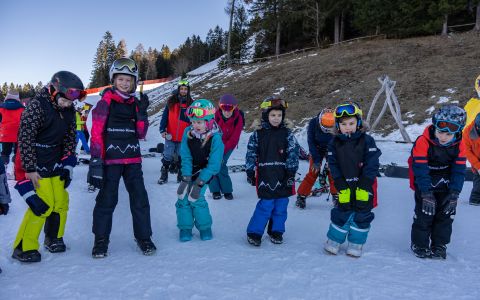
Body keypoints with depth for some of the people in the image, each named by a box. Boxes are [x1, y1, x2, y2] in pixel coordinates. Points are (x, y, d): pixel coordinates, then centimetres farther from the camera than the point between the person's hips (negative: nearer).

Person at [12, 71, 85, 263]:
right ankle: (23, 247, 7)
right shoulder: (36, 106, -19)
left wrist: (67, 165, 4)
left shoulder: (68, 111, 2)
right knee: (42, 205, -10)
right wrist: (30, 169, -18)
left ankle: (53, 238, 28)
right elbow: (25, 139, -19)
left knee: (61, 202, 7)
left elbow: (70, 138, 10)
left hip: (55, 164, 7)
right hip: (34, 165, -7)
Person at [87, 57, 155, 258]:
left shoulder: (135, 103, 11)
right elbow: (97, 132, -7)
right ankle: (101, 240, 19)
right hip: (111, 158, -4)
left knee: (139, 197, 3)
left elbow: (141, 134, 8)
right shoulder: (106, 101, -2)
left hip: (133, 159, 4)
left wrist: (142, 112, -7)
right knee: (107, 199, 3)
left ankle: (143, 237, 16)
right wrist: (96, 161, -13)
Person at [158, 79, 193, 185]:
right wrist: (163, 130, -6)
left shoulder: (191, 103, 3)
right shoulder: (171, 101, 2)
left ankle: (181, 176, 20)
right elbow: (165, 116, 2)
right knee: (168, 156, 3)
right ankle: (163, 176, 14)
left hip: (183, 136, 0)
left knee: (181, 157, 8)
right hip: (170, 136, 0)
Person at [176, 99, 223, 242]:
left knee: (196, 198, -13)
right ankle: (185, 227, 14)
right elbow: (186, 158, -12)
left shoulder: (215, 138, -24)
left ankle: (204, 227, 9)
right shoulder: (188, 132, -14)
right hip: (189, 171, 4)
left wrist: (200, 183, -26)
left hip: (204, 172, -4)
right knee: (183, 197, -4)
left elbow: (213, 164, -23)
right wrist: (186, 178, -21)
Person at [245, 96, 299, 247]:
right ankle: (254, 232, 10)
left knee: (281, 205, 9)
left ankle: (276, 231, 28)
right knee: (266, 205, -5)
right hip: (265, 176, -2)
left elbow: (293, 154, -1)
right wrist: (250, 172, 2)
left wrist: (291, 173, -6)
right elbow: (251, 154, 3)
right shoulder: (258, 133, -1)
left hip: (283, 176, 2)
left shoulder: (287, 133, 1)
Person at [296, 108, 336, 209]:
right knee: (313, 173, -8)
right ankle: (301, 196, 1)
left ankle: (336, 196, 11)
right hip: (317, 149, -1)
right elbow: (311, 142, -21)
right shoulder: (313, 123, -27)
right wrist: (316, 160, -24)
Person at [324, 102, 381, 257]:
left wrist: (364, 186, -18)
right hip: (345, 186, 1)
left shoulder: (367, 141, -8)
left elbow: (372, 165, -12)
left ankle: (356, 244, 23)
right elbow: (333, 166, -3)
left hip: (364, 186, -1)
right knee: (341, 214, 7)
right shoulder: (334, 143, -2)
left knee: (362, 215, 7)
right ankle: (334, 241, 24)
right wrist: (341, 186, -12)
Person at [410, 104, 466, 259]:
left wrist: (454, 194, -18)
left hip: (445, 187, 4)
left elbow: (459, 171, -9)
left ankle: (439, 245, 23)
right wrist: (426, 193, -31)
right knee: (424, 214, -3)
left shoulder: (459, 146, -11)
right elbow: (420, 169, -26)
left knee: (445, 215, 7)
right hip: (425, 186, -4)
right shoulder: (422, 142, -25)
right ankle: (419, 245, 14)